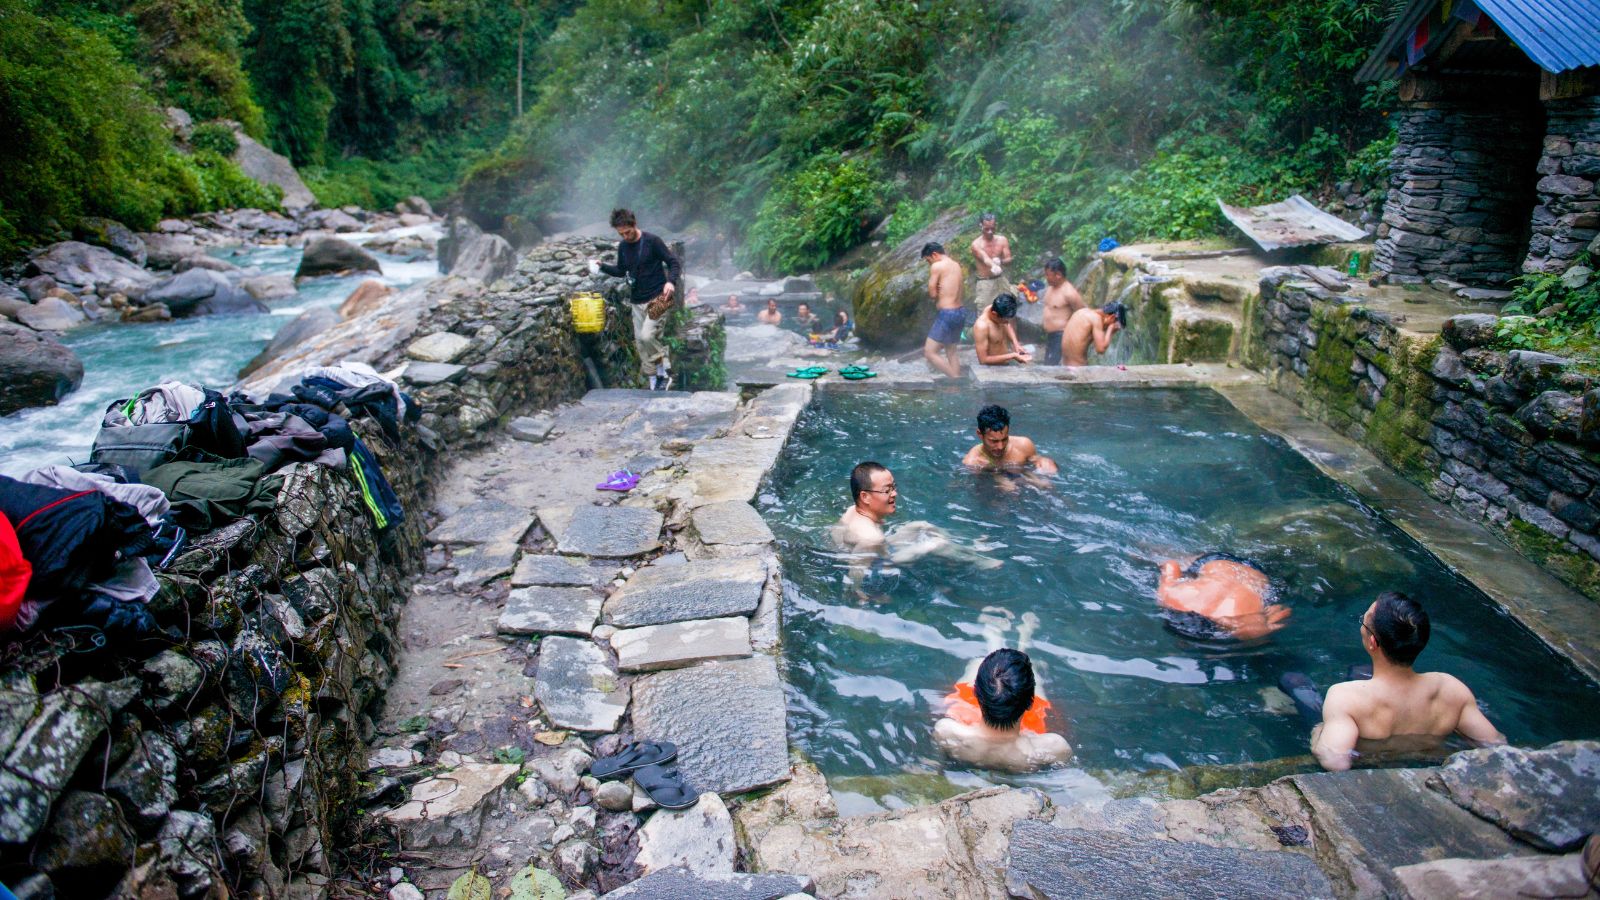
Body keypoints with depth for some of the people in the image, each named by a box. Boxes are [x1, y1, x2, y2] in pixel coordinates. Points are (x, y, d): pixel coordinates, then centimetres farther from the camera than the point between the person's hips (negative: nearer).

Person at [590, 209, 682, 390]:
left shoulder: (652, 241, -12)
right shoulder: (622, 247, 7)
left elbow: (674, 263, -10)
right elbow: (621, 271, 20)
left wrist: (671, 281, -28)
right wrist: (602, 266, 3)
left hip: (657, 298, -7)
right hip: (637, 301, 7)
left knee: (646, 336, -23)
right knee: (640, 342, 5)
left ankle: (664, 370, -2)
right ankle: (653, 383, 15)